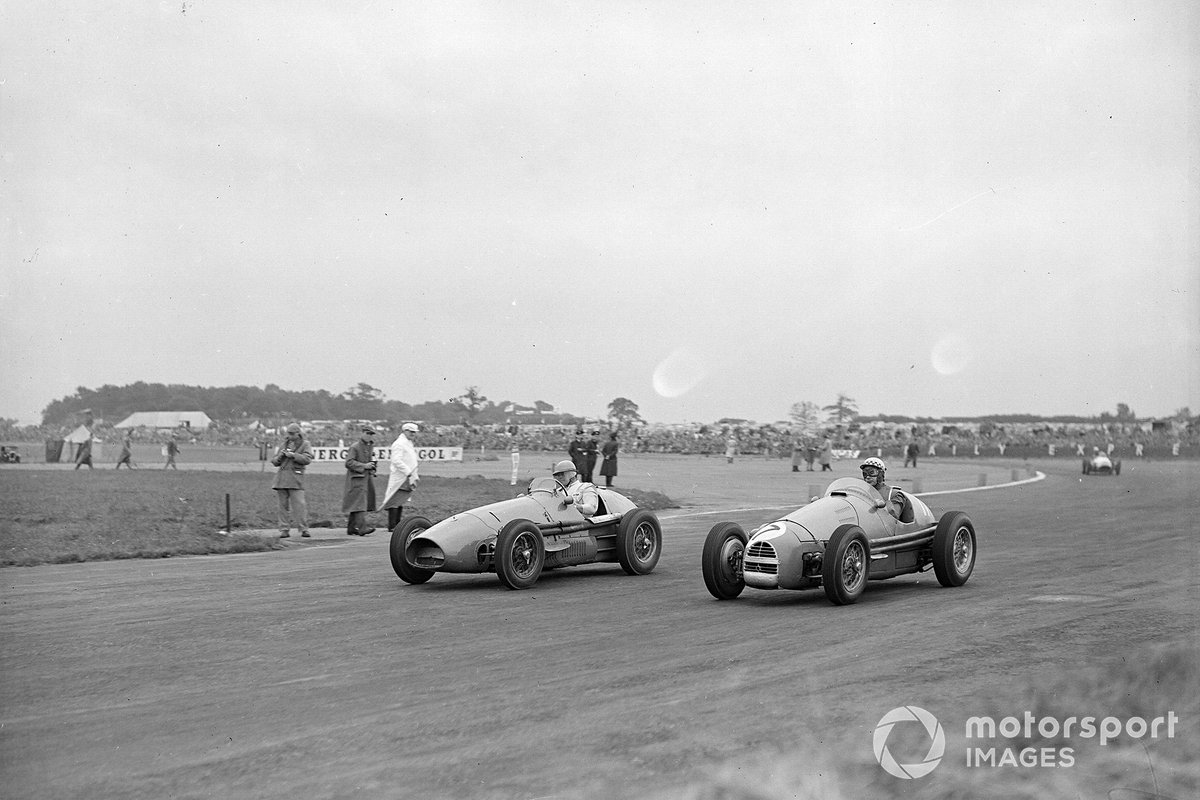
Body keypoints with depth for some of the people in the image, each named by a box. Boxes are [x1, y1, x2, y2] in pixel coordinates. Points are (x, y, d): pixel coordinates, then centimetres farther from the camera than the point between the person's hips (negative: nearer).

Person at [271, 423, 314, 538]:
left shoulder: (305, 445, 8)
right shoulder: (283, 445, 20)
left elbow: (307, 459, -7)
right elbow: (275, 462, 20)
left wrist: (293, 455, -15)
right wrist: (279, 457, -2)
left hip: (296, 477, -4)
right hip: (281, 476, 4)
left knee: (299, 504, -11)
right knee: (283, 505, 3)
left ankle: (303, 530, -8)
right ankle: (284, 530, 6)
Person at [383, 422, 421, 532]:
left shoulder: (408, 443, 20)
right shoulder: (399, 444, -12)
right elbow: (396, 461, -21)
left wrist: (415, 476, 19)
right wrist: (409, 473, -22)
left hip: (407, 478, 10)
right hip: (399, 478, -10)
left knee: (401, 503, 12)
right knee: (395, 502, -8)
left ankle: (397, 524, 16)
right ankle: (391, 526, -8)